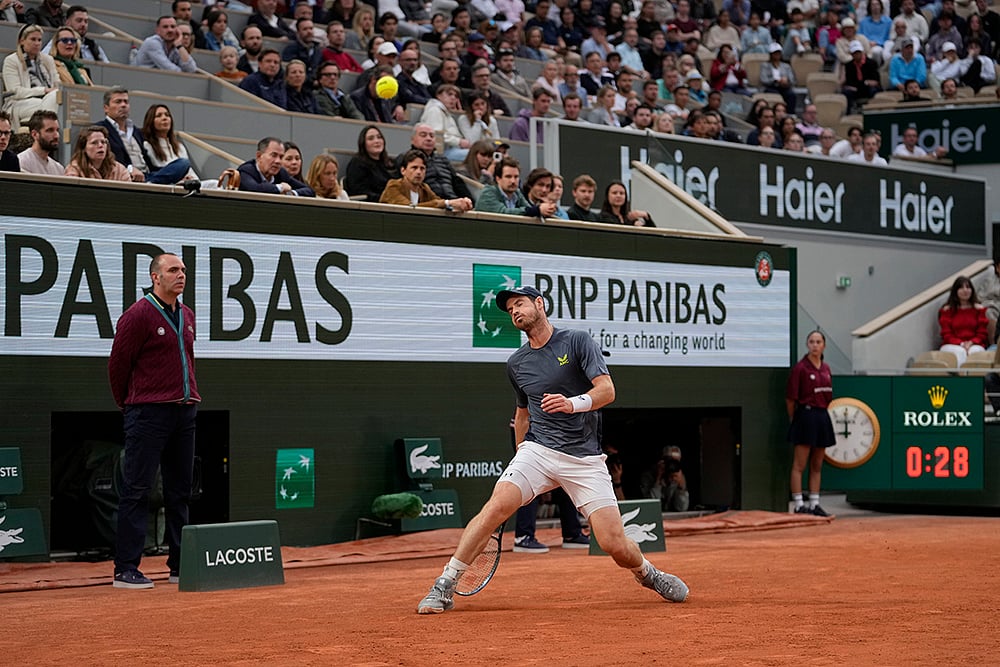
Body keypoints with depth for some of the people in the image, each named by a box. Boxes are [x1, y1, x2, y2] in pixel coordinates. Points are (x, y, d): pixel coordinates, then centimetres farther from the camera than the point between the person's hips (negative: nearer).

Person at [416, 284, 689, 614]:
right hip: (537, 451, 3)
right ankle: (444, 587, -18)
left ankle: (648, 573, 25)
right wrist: (522, 461, 29)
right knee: (496, 506, -24)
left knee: (614, 544, -10)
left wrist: (573, 403, -30)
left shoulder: (578, 341, -1)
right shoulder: (516, 364, 12)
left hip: (585, 459, -3)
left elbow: (607, 390, -12)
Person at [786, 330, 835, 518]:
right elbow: (790, 398, -7)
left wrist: (822, 411, 13)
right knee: (799, 465, -5)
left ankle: (814, 504, 17)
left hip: (822, 416, 7)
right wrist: (793, 420, 0)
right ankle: (799, 506, -6)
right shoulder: (800, 368, -9)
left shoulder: (826, 369, 11)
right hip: (805, 416, -7)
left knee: (817, 466, 11)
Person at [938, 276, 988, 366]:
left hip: (974, 345, 1)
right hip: (952, 345, -1)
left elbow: (982, 334, 11)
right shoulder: (947, 310, 11)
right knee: (960, 352, -36)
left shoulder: (979, 309, 14)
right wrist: (961, 344, -13)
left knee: (975, 351, -36)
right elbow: (946, 335, 6)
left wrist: (971, 343, -11)